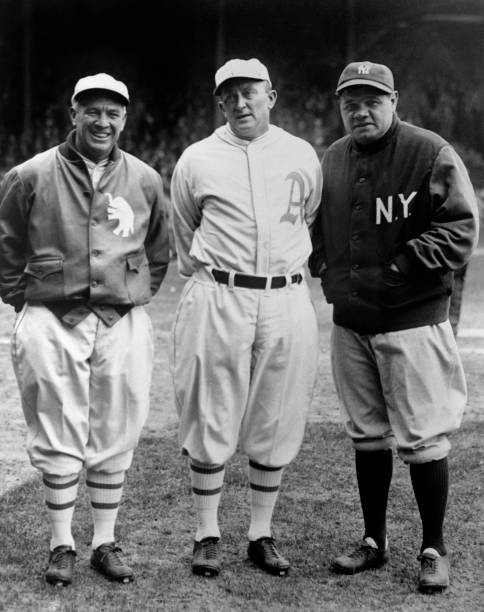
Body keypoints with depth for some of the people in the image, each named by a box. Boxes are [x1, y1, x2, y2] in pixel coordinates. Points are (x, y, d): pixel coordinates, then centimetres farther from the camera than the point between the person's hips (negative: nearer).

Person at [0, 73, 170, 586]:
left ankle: (105, 544, 20)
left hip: (122, 327, 2)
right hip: (51, 327, -2)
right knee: (58, 440, 3)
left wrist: (134, 298, 11)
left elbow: (158, 252, 18)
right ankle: (61, 545, 15)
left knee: (114, 442, 7)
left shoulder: (145, 181, 7)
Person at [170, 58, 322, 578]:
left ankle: (261, 535, 18)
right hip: (217, 300, -1)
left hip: (286, 302, 2)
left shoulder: (302, 156, 8)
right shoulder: (196, 160, 4)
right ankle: (207, 536, 13)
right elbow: (183, 232, 16)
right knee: (210, 422, 1)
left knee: (275, 426, 6)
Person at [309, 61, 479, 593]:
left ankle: (433, 549, 15)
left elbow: (460, 230, -14)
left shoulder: (431, 155, -10)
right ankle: (373, 542, 27)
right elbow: (318, 227, 20)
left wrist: (393, 274, -17)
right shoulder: (332, 159, 8)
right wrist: (327, 270, 3)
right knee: (366, 435, 14)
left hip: (413, 322, -6)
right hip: (350, 323, 6)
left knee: (422, 439, -1)